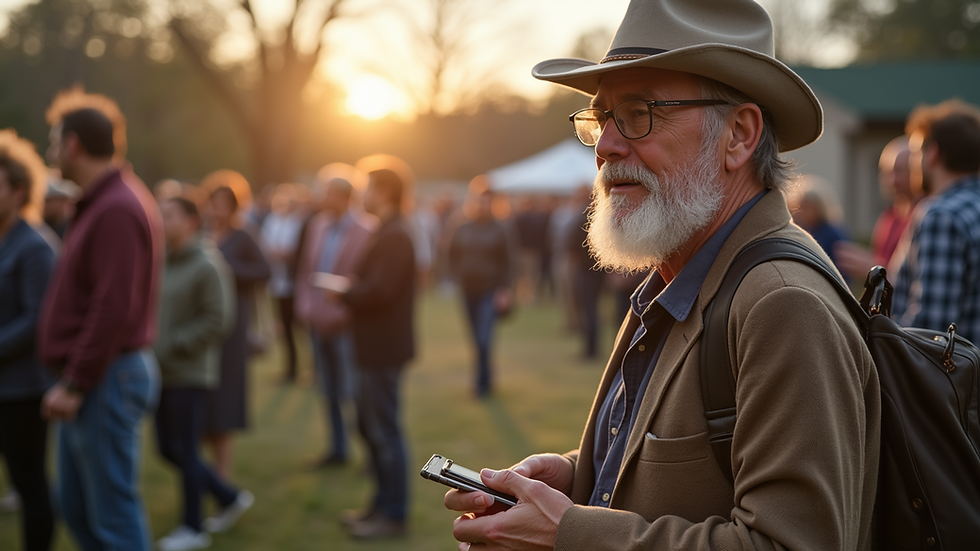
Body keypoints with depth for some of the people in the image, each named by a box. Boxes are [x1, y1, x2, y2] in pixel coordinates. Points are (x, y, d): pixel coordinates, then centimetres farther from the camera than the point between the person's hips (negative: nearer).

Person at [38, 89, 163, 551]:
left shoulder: (117, 209, -17)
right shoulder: (100, 202, 16)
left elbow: (114, 309, -23)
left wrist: (74, 383, -19)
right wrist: (72, 380, 15)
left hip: (107, 378, -10)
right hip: (90, 380, 10)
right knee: (75, 507, 17)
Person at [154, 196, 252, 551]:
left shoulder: (207, 265, -11)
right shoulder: (162, 264, 9)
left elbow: (218, 319, -14)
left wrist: (173, 345, -16)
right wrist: (150, 345, 1)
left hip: (190, 374, -7)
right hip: (164, 373, 7)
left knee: (185, 451, -1)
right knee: (168, 450, 12)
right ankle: (229, 498, 28)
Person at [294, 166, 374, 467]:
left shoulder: (364, 232, -15)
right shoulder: (317, 225, 7)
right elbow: (305, 270, 15)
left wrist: (341, 314, -17)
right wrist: (305, 306, 5)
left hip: (345, 326, -7)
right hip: (318, 323, 7)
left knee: (353, 390, -2)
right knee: (329, 389, 17)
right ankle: (338, 449, 31)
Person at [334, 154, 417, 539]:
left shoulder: (395, 237, -18)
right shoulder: (387, 233, 15)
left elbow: (379, 291, -25)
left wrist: (343, 294, -11)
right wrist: (351, 290, 2)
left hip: (384, 348, -11)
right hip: (375, 346, 11)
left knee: (385, 432, -3)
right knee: (370, 425, 18)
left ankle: (393, 516, 6)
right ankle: (382, 504, 29)